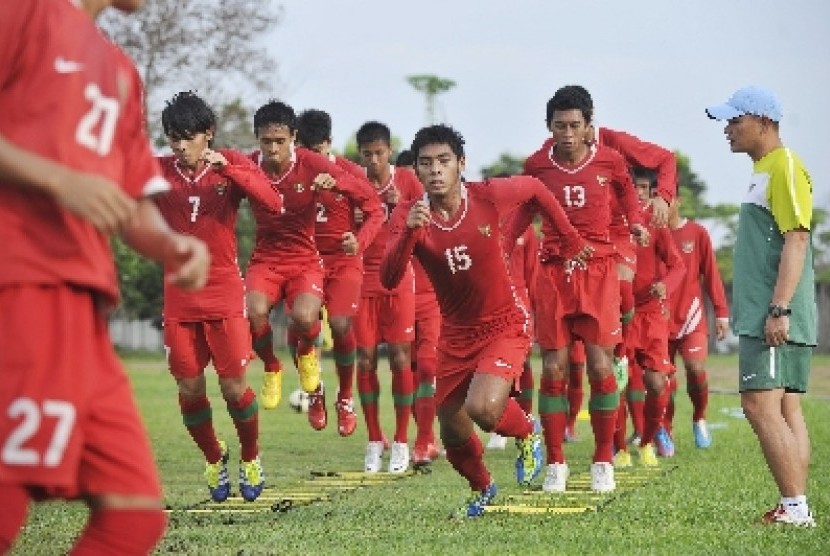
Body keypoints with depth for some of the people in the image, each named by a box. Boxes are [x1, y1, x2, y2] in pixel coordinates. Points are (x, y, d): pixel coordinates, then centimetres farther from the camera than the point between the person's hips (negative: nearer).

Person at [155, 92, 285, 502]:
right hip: (179, 296, 1)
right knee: (189, 388, 1)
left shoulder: (231, 164, -3)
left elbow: (273, 202, -16)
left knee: (234, 387, -3)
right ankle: (214, 460, 25)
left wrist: (227, 168, -24)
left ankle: (250, 459, 22)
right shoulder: (158, 171, 0)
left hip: (225, 294, -1)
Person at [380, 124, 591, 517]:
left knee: (483, 409, -27)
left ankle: (527, 432, 8)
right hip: (456, 334, 3)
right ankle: (482, 489, 41)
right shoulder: (409, 216, -13)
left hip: (505, 325, -3)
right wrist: (409, 232, -40)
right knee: (453, 435, 9)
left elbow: (536, 190, 5)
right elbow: (388, 280, -25)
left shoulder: (489, 197, -17)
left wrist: (571, 241, 11)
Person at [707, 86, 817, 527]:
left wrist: (778, 309, -25)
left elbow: (797, 241, -19)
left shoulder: (784, 167, -11)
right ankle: (797, 507, 8)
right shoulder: (764, 170, 19)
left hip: (775, 319, -10)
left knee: (760, 404, -13)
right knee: (786, 408, 8)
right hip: (764, 314, 10)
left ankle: (795, 507, -13)